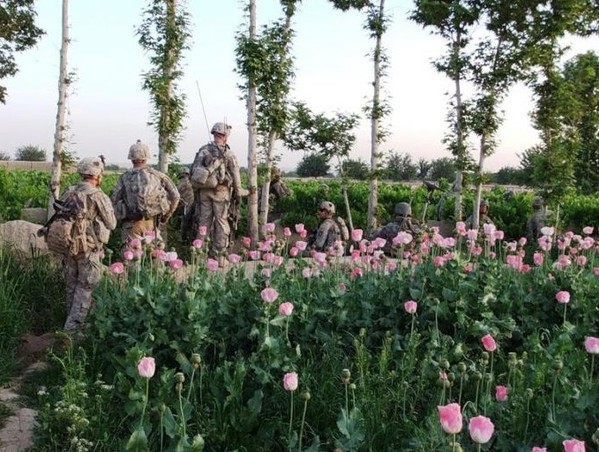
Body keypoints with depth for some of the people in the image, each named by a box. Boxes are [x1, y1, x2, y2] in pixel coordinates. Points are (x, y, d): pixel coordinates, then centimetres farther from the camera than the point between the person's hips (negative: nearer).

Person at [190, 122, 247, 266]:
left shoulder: (202, 151, 4)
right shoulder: (228, 154, -8)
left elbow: (194, 172, 6)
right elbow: (236, 177, -6)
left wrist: (195, 190, 15)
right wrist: (238, 194, 5)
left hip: (203, 191, 4)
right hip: (221, 192, -4)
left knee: (204, 221, 10)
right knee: (222, 223, 2)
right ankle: (220, 256, 2)